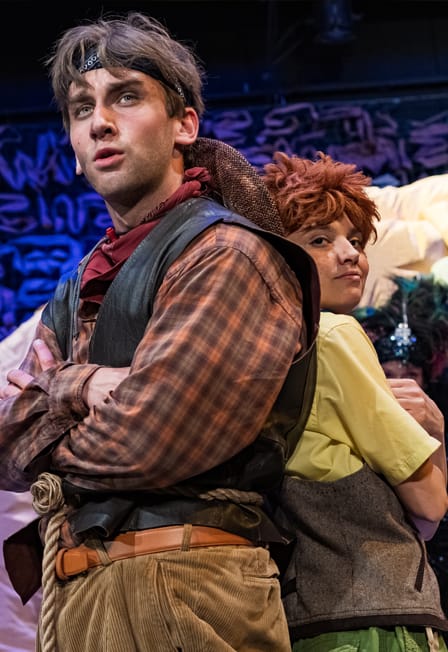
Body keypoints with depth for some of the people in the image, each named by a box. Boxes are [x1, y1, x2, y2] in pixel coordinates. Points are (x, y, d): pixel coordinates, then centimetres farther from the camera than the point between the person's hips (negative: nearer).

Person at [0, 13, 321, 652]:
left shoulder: (228, 253, -10)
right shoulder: (79, 293, 17)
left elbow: (136, 449, -19)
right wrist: (73, 386, -12)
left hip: (178, 596, -8)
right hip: (73, 596, 8)